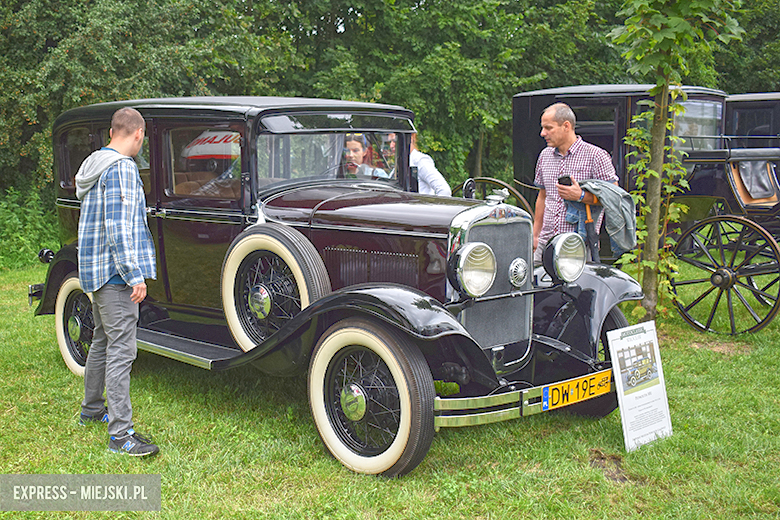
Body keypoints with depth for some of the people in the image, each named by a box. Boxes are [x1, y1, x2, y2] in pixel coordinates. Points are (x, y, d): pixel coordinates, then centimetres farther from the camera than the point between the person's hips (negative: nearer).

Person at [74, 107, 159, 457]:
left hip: (95, 270, 10)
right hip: (115, 271, -10)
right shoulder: (122, 168, -16)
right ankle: (121, 434, -9)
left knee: (102, 340, 22)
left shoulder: (95, 165, 15)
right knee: (121, 350, -10)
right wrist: (135, 275, -22)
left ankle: (91, 408, 36)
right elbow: (118, 227, -23)